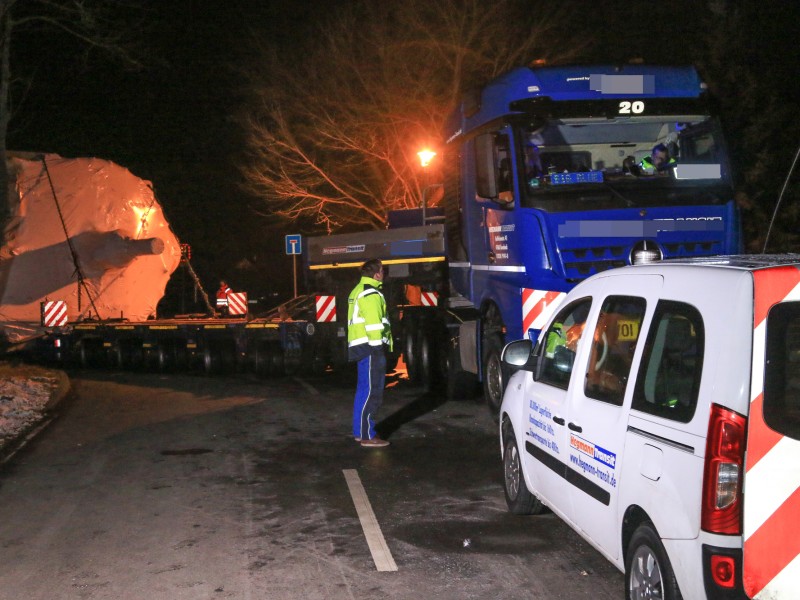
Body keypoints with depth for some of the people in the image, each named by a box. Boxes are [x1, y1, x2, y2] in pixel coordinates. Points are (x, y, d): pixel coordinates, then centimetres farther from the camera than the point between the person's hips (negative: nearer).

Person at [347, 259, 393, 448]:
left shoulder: (358, 291, 19)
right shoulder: (370, 293, -13)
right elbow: (373, 324, -20)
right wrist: (378, 348, -19)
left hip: (360, 347, 11)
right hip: (371, 347, -11)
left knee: (364, 391, 16)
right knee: (372, 392, -8)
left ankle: (359, 432, 22)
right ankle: (367, 436, -7)